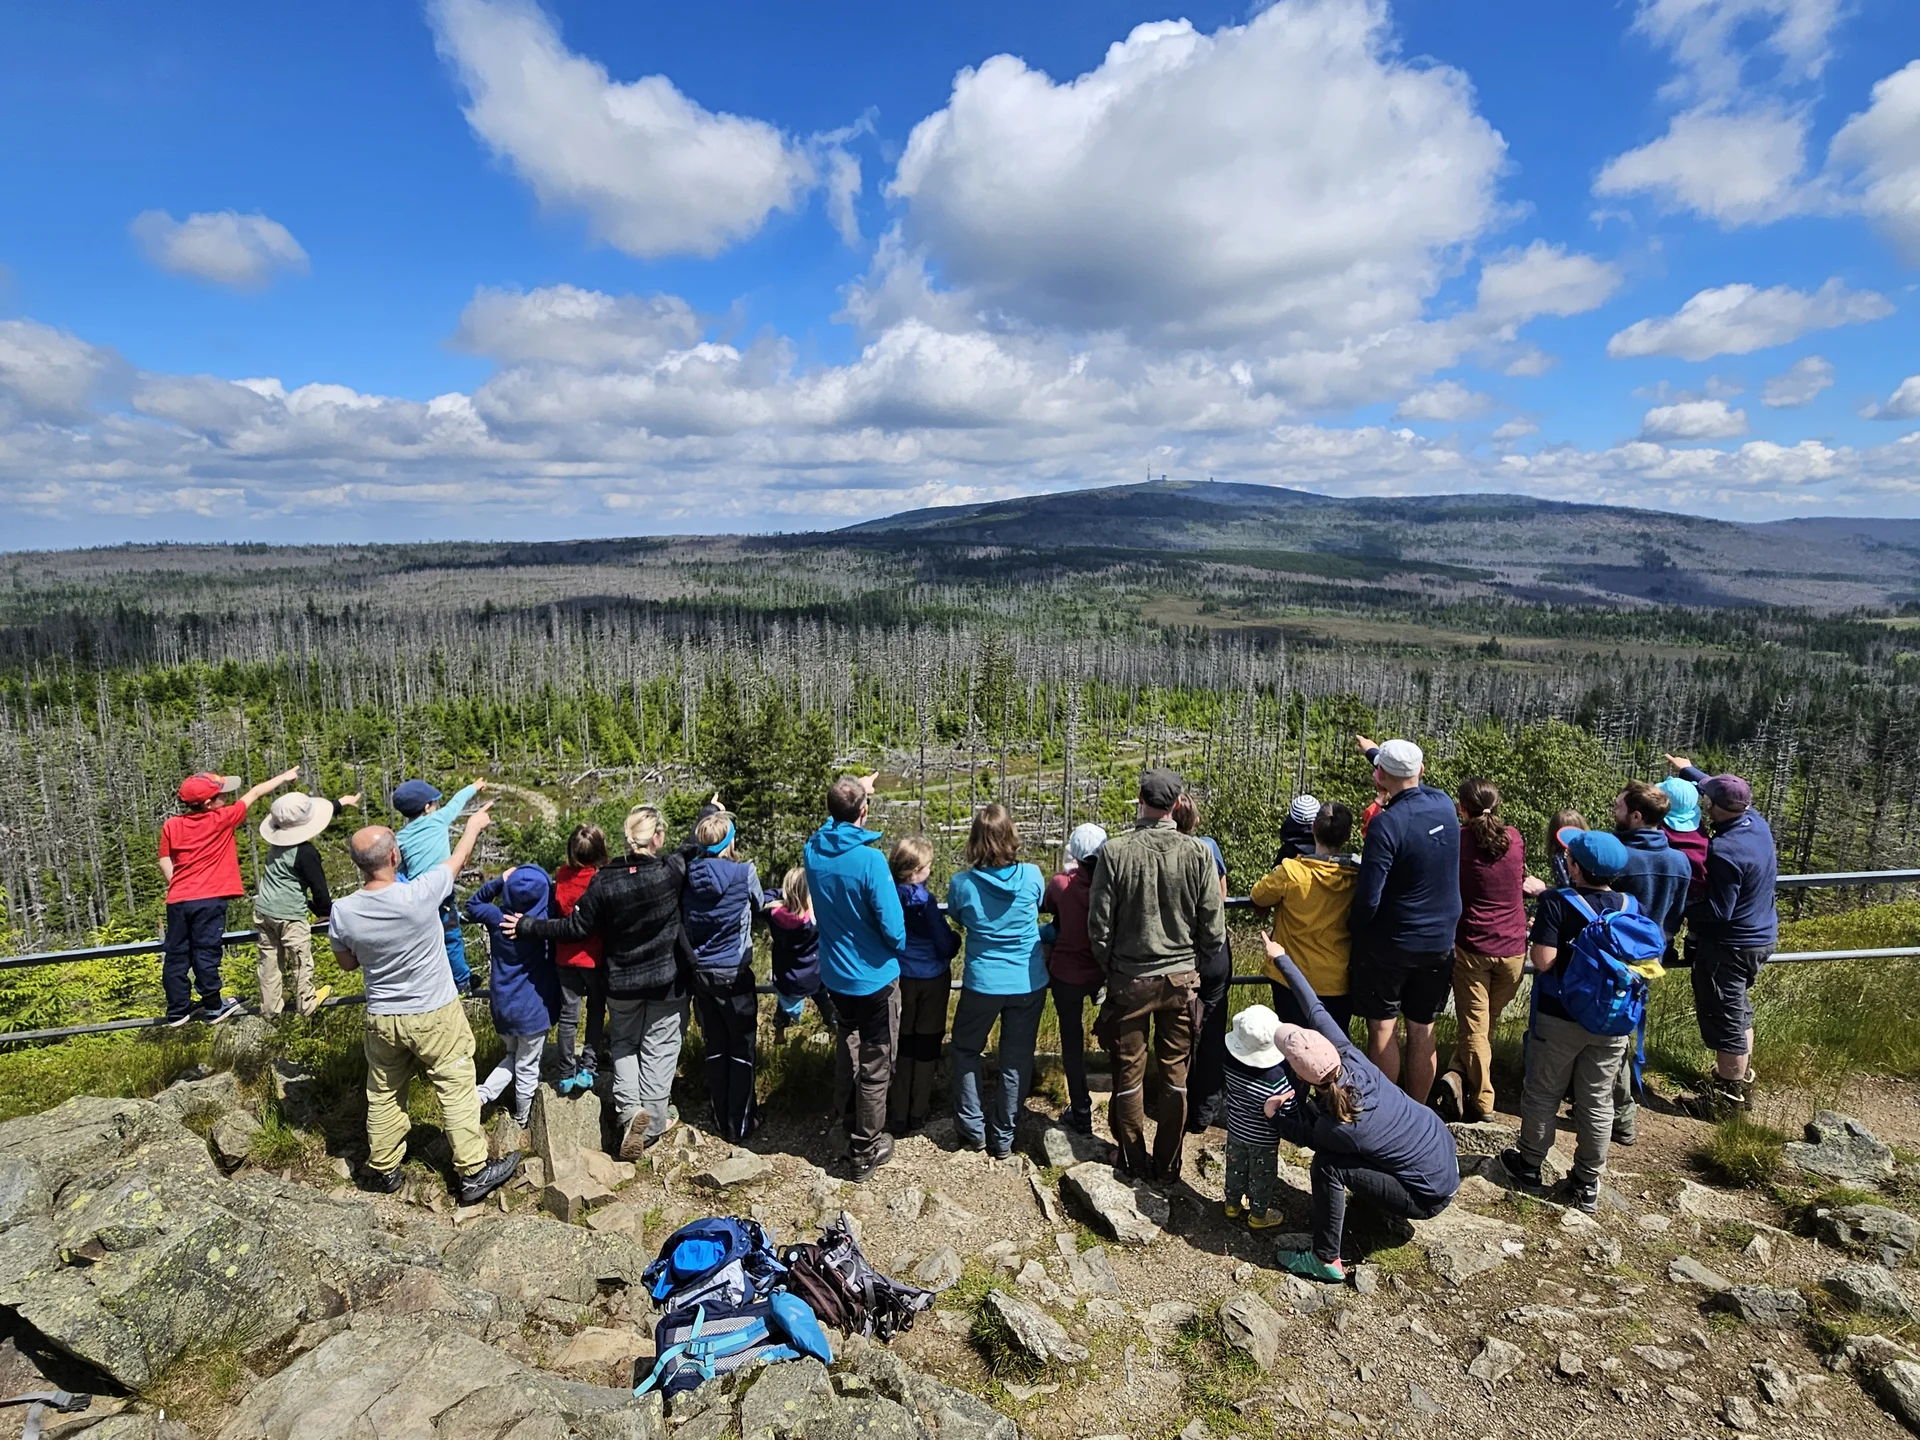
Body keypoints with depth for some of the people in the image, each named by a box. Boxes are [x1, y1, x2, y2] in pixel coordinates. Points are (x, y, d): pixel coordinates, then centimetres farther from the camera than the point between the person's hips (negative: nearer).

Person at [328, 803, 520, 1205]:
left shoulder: (343, 911, -15)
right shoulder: (419, 895, -26)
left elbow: (347, 963, 4)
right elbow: (457, 860, -6)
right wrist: (475, 824, 12)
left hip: (382, 1018, 4)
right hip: (435, 1015, -4)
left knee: (384, 1095, 21)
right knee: (457, 1091, 9)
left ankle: (382, 1170, 37)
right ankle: (473, 1173, 18)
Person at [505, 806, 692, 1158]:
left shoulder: (604, 880, -16)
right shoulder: (672, 870, -18)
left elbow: (577, 927, -9)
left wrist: (528, 925, 2)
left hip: (622, 982, 1)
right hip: (667, 979, -1)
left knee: (624, 1044, 19)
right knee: (659, 1047, 10)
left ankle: (629, 1108, 1)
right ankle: (653, 1124, 13)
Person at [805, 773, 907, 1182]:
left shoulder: (814, 851, -9)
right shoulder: (869, 860, -27)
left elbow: (835, 823, 17)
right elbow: (893, 928, -23)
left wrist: (855, 791, 26)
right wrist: (898, 948, -2)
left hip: (835, 975, 6)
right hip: (874, 977, -6)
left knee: (847, 1046, 27)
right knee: (875, 1066, 10)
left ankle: (846, 1122, 44)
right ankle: (865, 1150, 23)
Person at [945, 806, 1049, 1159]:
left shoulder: (962, 884, -16)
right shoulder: (1032, 876, -12)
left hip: (982, 983, -1)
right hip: (1029, 983, 2)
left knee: (966, 1051, 21)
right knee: (1016, 1060, 14)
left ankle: (973, 1130, 24)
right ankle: (1002, 1139, 24)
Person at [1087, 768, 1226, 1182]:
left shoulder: (1115, 851, -16)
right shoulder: (1197, 852, -12)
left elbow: (1099, 923, -9)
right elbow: (1214, 925, -6)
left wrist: (1109, 969, 8)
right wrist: (1195, 962, 12)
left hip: (1130, 979, -1)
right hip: (1182, 978, 2)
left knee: (1129, 1071, 15)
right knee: (1175, 1074, 16)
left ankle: (1133, 1159, 29)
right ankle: (1167, 1163, 27)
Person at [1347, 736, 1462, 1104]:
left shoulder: (1387, 823, -22)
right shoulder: (1443, 803, -3)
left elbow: (1368, 898, -23)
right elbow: (1415, 786, 22)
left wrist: (1355, 930, -3)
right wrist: (1371, 749, 34)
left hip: (1390, 944, -6)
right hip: (1439, 942, 6)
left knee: (1383, 1029, 6)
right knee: (1422, 1031, 14)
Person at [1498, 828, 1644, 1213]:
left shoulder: (1557, 903, -17)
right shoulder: (1631, 907, -3)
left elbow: (1543, 961, -23)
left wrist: (1537, 933, -3)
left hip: (1560, 1019, -4)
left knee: (1543, 1094, 13)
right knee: (1597, 1102, 14)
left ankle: (1529, 1164, 28)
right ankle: (1588, 1185, 25)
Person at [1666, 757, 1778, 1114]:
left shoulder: (1724, 851, -30)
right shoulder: (1757, 823, -4)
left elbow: (1717, 912, -27)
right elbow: (1727, 794, 18)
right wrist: (1689, 770, 27)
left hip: (1729, 946, -9)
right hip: (1760, 937, 9)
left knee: (1724, 1019, 4)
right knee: (1738, 1011, 24)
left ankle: (1732, 1095, 17)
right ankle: (1740, 1078, 39)